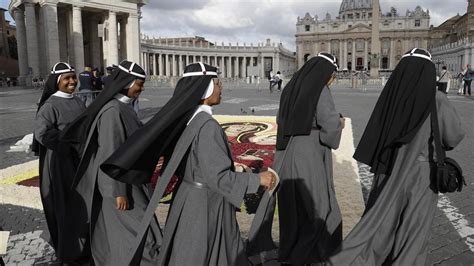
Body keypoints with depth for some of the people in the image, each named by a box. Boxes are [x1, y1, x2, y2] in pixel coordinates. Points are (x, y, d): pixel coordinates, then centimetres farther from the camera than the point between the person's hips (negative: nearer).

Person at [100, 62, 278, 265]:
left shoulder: (186, 118, 0)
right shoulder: (207, 126, -25)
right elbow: (218, 176, -26)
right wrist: (257, 179, -17)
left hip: (189, 196, 8)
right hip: (204, 205, -8)